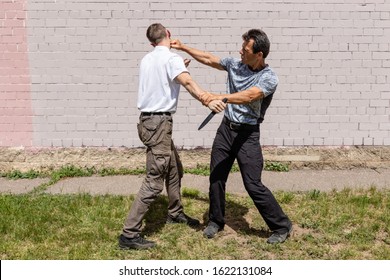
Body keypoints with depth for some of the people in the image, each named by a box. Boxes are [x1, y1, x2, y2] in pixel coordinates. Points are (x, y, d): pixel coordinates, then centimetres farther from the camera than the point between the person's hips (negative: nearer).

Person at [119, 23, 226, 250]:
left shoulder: (148, 59, 15)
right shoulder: (171, 57, -11)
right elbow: (187, 82, -30)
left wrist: (179, 69, 36)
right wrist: (208, 100, -44)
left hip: (151, 120, 10)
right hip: (159, 122, -10)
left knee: (174, 170, 22)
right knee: (154, 181, -9)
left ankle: (175, 214, 37)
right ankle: (129, 234, -7)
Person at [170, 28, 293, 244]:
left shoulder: (269, 78, -14)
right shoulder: (235, 64, 3)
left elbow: (248, 96, -31)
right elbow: (208, 59, 15)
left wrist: (219, 97, -42)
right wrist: (183, 47, 15)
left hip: (247, 134, -6)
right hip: (226, 128, 6)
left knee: (253, 185, -6)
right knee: (216, 177, 11)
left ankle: (282, 226, 12)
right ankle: (216, 220, 32)